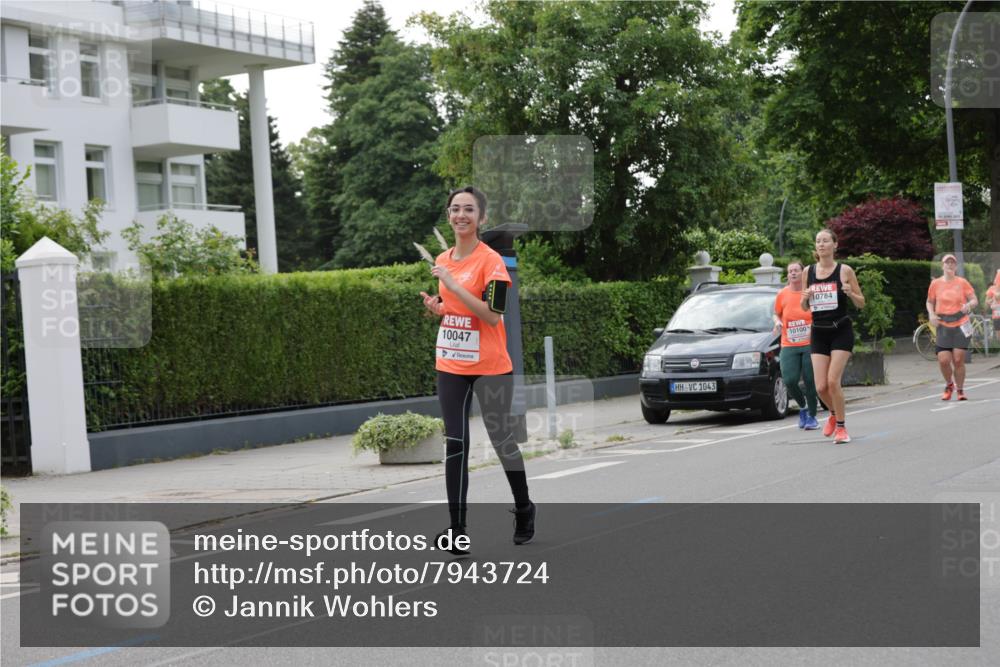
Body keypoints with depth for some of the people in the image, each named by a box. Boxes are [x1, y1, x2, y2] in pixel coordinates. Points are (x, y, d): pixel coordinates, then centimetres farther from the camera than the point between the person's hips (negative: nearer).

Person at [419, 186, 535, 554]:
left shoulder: (491, 261, -12)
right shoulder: (443, 260, 8)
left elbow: (492, 315, -22)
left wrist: (452, 284, -26)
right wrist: (435, 306, -2)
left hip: (490, 368, -6)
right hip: (450, 367, 6)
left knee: (502, 439, 6)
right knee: (454, 444, 2)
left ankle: (523, 508, 29)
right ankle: (457, 528, 3)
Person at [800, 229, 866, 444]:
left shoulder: (844, 271, -5)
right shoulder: (809, 271, 5)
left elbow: (861, 303, 0)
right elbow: (804, 308, 13)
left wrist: (850, 293, -20)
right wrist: (805, 298, -9)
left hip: (841, 331, -3)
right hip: (818, 333, 3)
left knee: (833, 380, -14)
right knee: (821, 386, -2)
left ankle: (841, 427, 3)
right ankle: (834, 414, 29)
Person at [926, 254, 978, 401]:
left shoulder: (962, 282, 2)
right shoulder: (935, 284, 5)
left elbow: (975, 300, 3)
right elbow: (930, 302, 17)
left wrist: (969, 304, -20)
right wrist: (931, 314, -3)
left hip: (960, 325, -1)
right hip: (943, 327, 1)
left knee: (958, 360, -6)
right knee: (943, 360, -10)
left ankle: (960, 390, 14)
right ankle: (949, 385, 19)